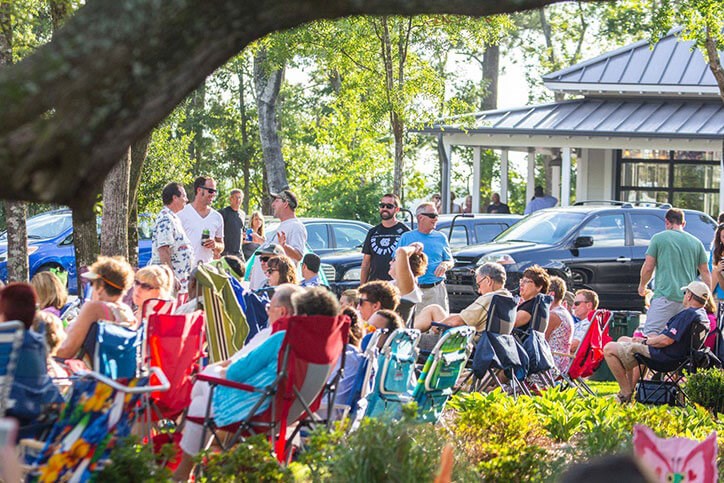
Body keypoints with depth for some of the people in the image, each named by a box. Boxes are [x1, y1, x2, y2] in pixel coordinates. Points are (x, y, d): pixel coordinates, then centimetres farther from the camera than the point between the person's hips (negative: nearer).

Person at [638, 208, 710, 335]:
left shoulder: (658, 238, 2)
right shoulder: (696, 242, 13)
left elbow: (648, 268, 0)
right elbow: (705, 272, 15)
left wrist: (642, 286, 18)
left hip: (665, 295, -4)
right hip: (689, 299, 4)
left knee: (651, 333, -8)